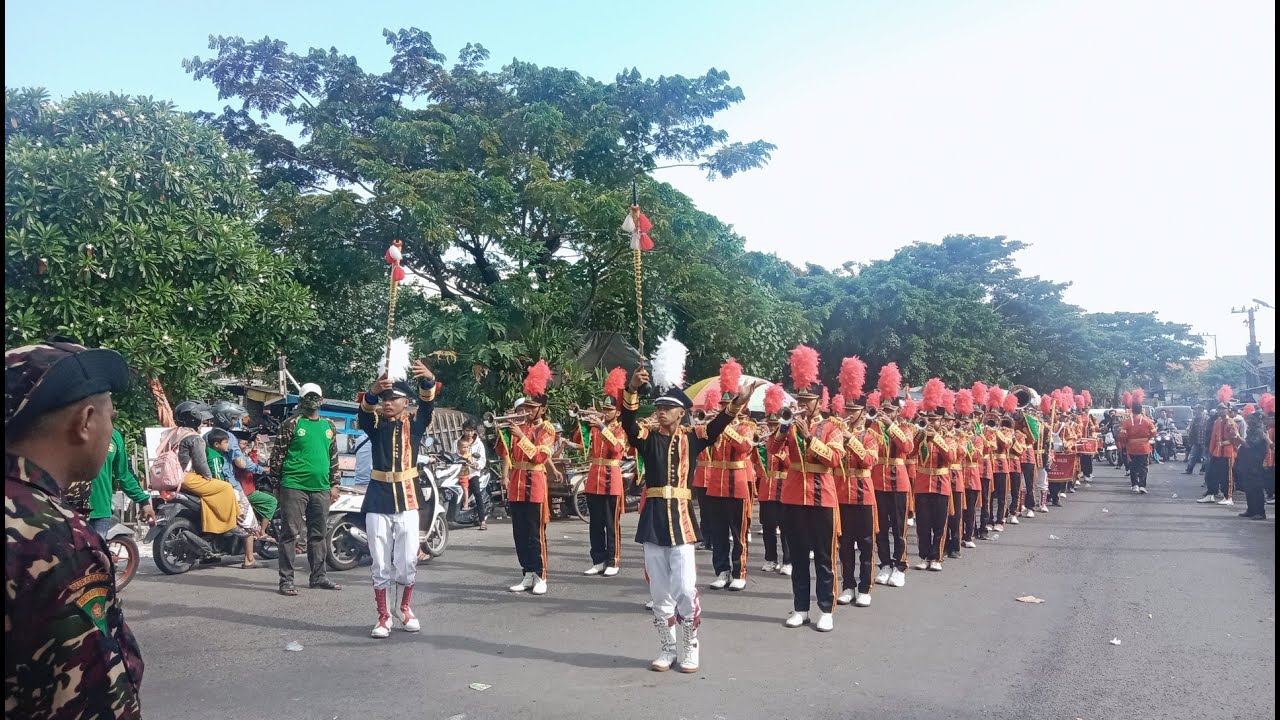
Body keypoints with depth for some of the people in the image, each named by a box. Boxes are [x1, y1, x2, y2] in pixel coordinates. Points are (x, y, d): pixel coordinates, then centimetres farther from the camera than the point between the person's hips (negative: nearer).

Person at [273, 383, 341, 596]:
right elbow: (278, 453, -2)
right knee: (290, 533, -3)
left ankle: (319, 577, 21)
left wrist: (334, 484, 14)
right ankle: (286, 580, 2)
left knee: (318, 534, 12)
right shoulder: (291, 423, -2)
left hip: (321, 488, 6)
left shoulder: (329, 426, 15)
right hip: (294, 486, -6)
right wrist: (277, 480, -5)